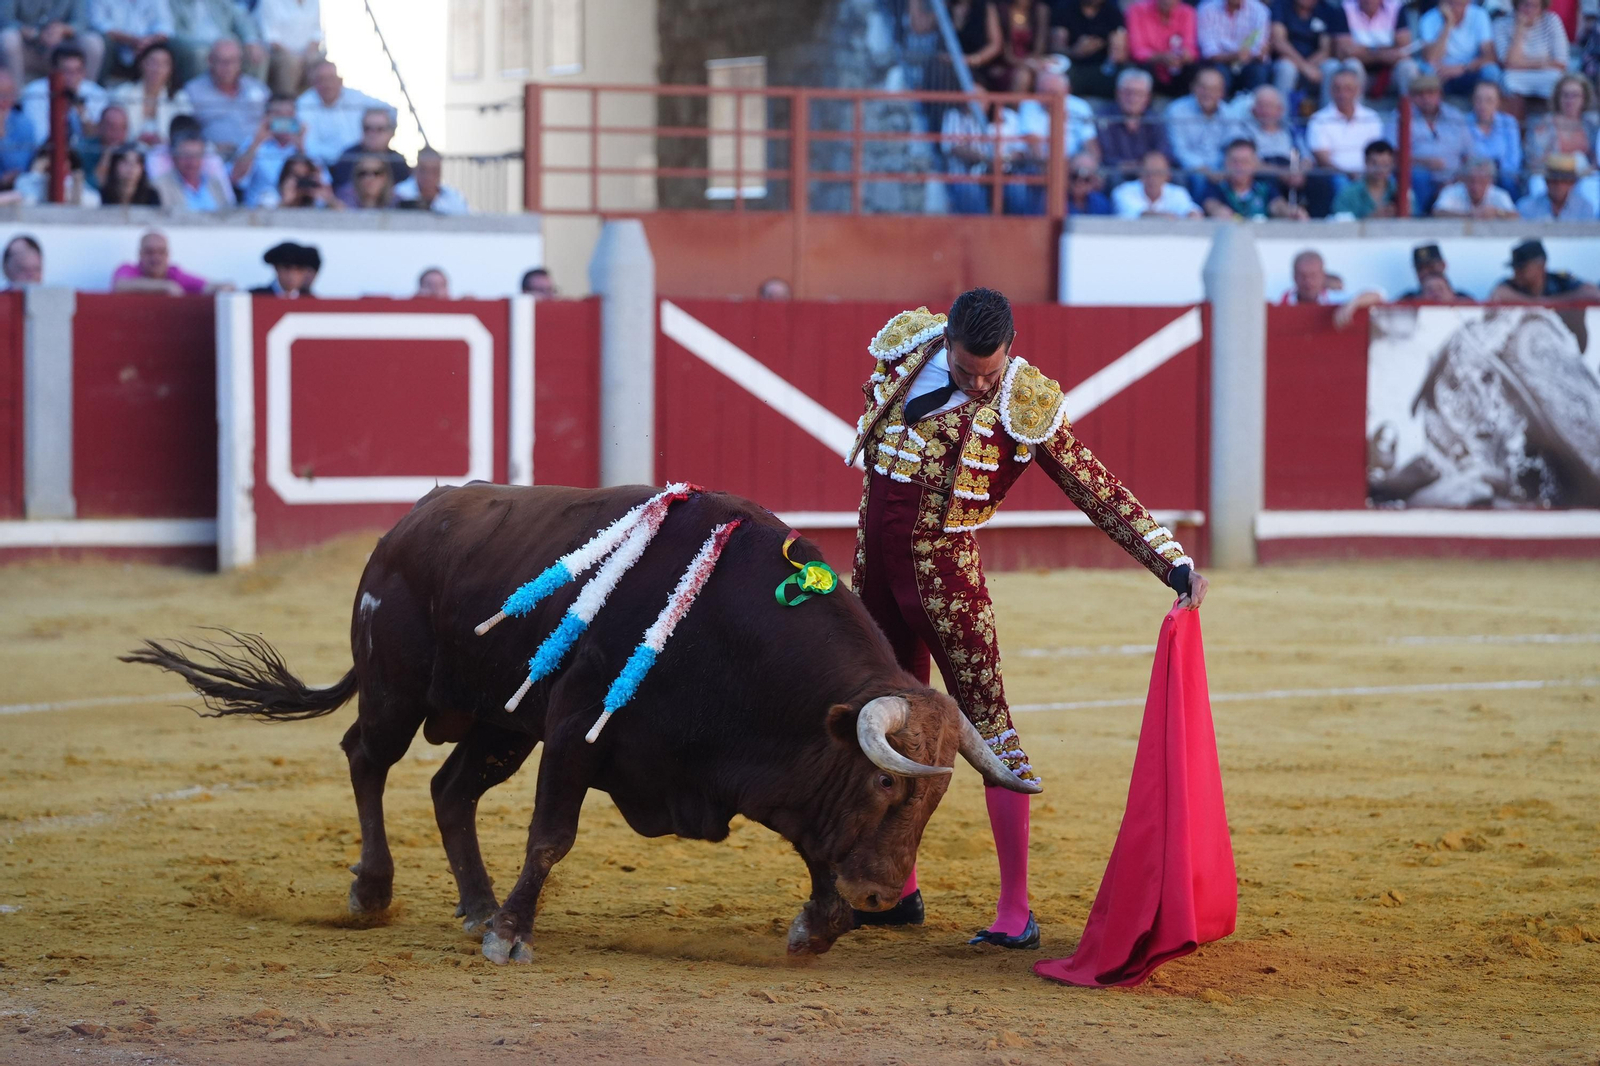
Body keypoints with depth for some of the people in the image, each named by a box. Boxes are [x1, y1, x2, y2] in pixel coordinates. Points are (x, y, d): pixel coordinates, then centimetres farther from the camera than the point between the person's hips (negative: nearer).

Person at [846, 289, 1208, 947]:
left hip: (943, 565, -5)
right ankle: (898, 890, 24)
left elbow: (1102, 493, -12)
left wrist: (1177, 565, -18)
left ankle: (1016, 911, -7)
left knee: (986, 722, -7)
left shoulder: (1028, 407, -16)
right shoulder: (905, 345, -4)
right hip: (874, 557, 5)